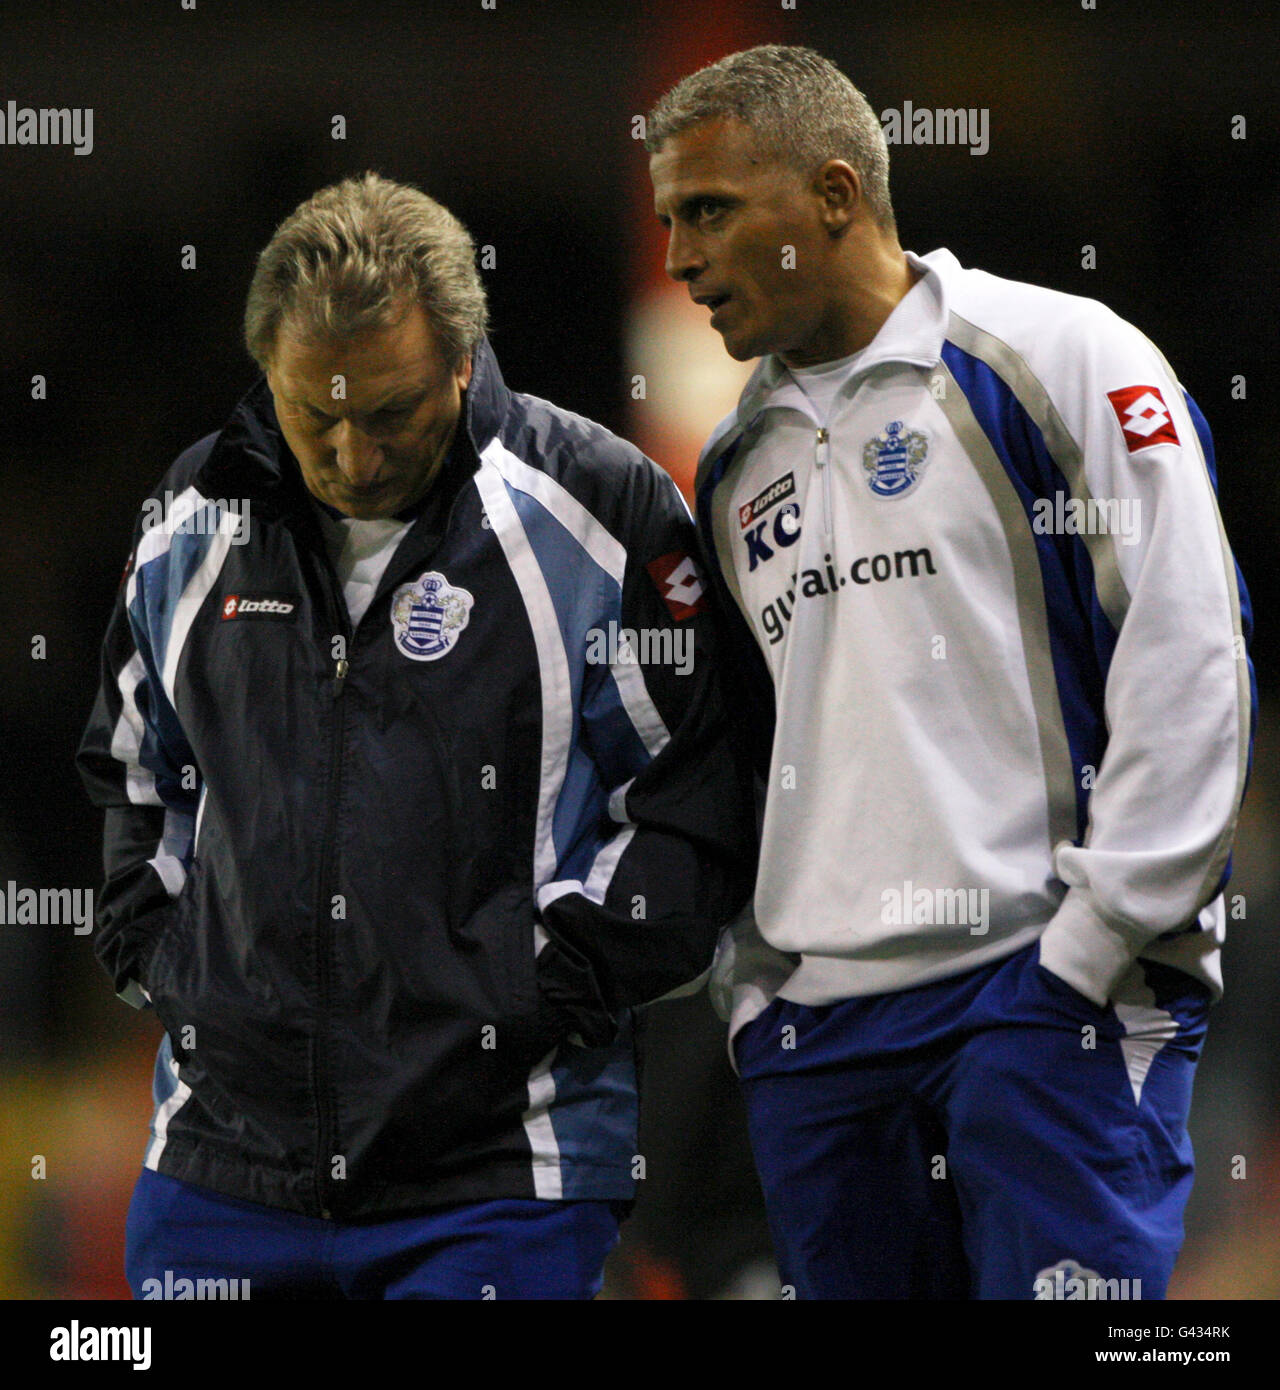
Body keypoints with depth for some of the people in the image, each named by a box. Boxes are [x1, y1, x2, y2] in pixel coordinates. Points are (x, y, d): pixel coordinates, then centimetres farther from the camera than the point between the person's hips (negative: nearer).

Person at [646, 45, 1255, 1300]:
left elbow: (1189, 671, -7)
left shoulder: (1055, 361, -2)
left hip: (1050, 1001, -6)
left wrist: (1086, 950, -11)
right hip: (812, 1027, 6)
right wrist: (751, 980, 15)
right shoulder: (738, 461, 19)